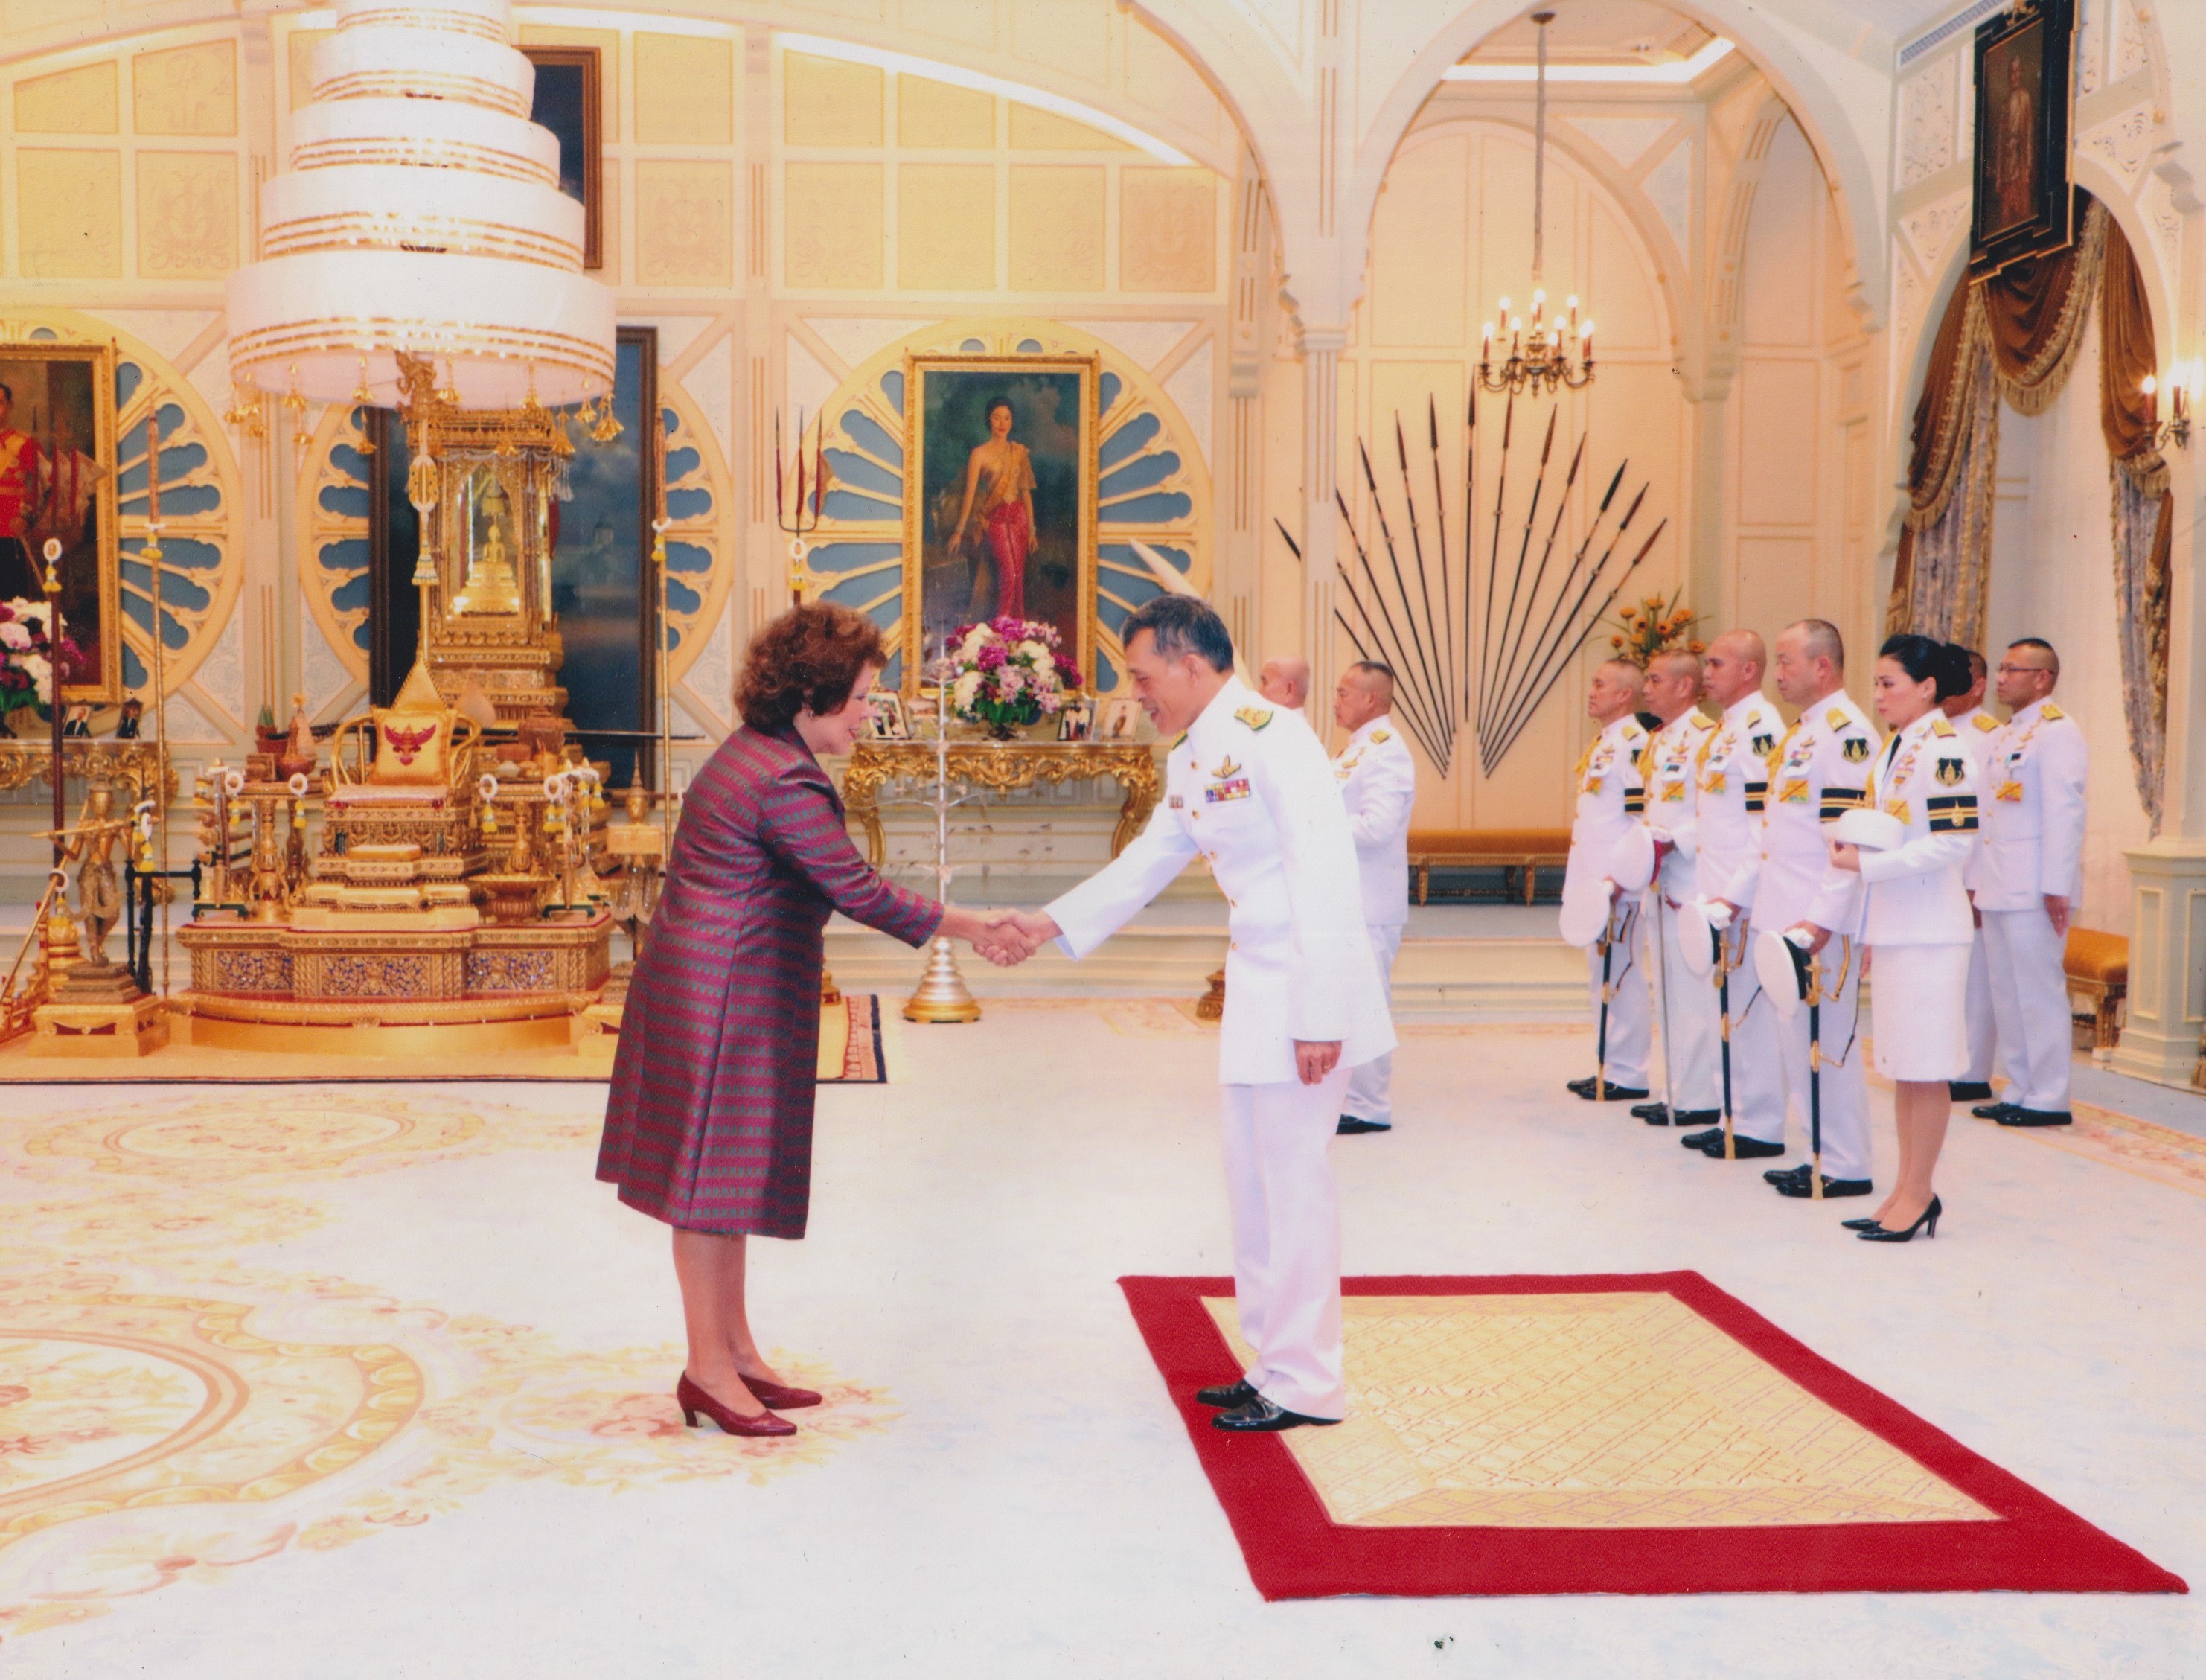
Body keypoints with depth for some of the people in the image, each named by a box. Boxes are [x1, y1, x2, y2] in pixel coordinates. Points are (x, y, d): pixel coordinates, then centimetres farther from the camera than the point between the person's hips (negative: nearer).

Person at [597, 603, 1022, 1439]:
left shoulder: (754, 755, 13)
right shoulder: (785, 784, -20)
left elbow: (826, 887, 19)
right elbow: (859, 892, -18)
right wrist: (965, 927, -7)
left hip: (713, 986, 11)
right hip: (724, 994, -11)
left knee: (728, 1171, 15)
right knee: (716, 1174, -3)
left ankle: (736, 1351, 24)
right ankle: (708, 1369, 6)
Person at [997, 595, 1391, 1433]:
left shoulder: (1274, 738, -18)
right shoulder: (1189, 759, 12)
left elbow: (1325, 875, -21)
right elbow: (1149, 860, 22)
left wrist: (1319, 1016, -23)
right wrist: (1052, 921, 14)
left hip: (1305, 986, -9)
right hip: (1252, 986, 9)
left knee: (1296, 1181, -2)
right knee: (1255, 1180, 15)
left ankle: (1307, 1385, 11)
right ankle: (1275, 1365, 27)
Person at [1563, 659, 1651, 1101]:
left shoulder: (1634, 744, -14)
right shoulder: (1602, 744, 17)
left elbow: (1643, 817, -18)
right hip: (1592, 880, 10)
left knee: (1620, 975, -5)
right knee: (1600, 973, 14)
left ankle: (1629, 1075, 2)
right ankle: (1610, 1067, 21)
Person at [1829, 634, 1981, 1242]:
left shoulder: (1942, 748, -12)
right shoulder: (1893, 747, 14)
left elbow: (1954, 844, -19)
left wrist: (1866, 864, -20)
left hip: (1929, 930, -9)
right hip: (1892, 927, 9)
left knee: (1925, 1068, -2)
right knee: (1900, 1067, 12)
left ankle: (1918, 1196, 6)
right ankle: (1907, 1190, 20)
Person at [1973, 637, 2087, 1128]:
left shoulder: (2057, 732, -10)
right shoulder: (2006, 734, 18)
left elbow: (2064, 812, -17)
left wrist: (2056, 887, -20)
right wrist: (1977, 880, 17)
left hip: (2034, 890, -9)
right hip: (1999, 887, 9)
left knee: (2038, 993, -3)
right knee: (2007, 993, 12)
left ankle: (2049, 1099, 4)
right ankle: (2021, 1092, 20)